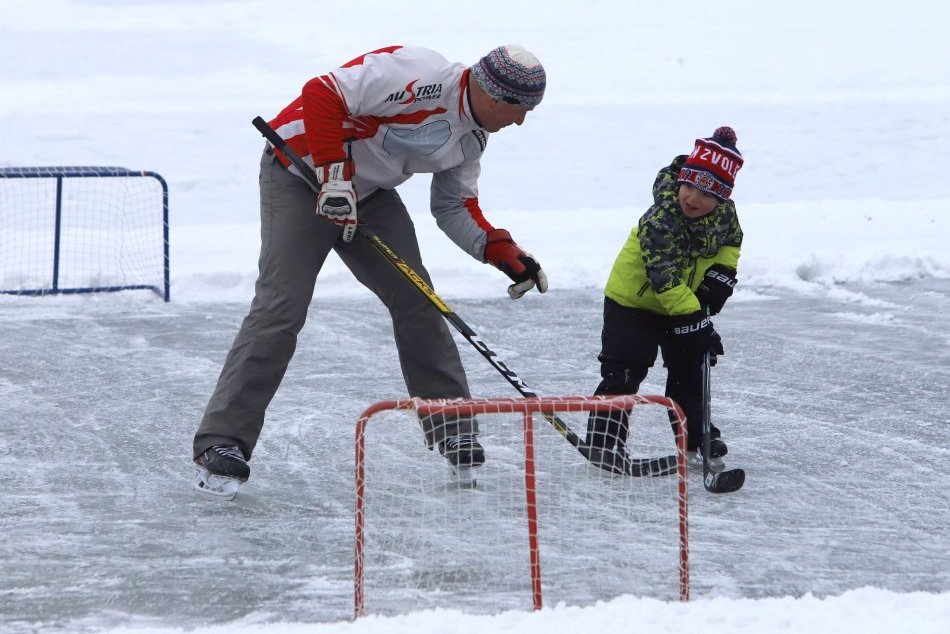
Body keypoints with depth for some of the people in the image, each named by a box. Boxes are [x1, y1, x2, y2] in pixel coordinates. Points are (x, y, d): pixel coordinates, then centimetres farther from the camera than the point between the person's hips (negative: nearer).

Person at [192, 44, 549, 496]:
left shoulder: (472, 135, 3)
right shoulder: (421, 77, -27)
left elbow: (454, 207, 12)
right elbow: (323, 94, -31)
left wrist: (502, 252, -2)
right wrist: (334, 175, -31)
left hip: (369, 190, 9)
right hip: (302, 172, -9)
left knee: (415, 298, 4)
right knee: (282, 307, -16)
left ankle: (452, 429, 17)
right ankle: (221, 445, -15)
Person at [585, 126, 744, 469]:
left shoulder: (725, 212, -15)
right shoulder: (659, 222, -36)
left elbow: (731, 241, 9)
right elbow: (667, 281, -38)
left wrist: (721, 273, -11)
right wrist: (696, 322, -41)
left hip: (687, 299, 6)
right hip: (633, 299, -6)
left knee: (689, 368, 13)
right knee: (623, 372, -9)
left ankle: (696, 440, 24)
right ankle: (604, 442, -4)